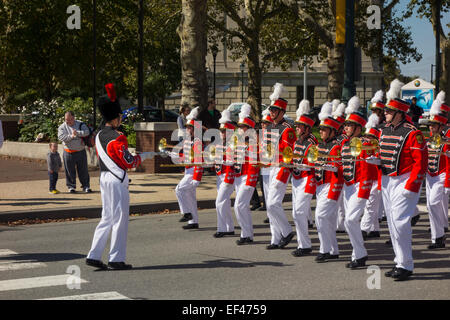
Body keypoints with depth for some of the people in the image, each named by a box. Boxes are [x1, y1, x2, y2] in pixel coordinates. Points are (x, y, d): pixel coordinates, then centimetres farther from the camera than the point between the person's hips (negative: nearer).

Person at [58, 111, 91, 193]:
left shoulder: (80, 124, 1)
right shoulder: (62, 127, 0)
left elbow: (86, 132, -14)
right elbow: (61, 137, -15)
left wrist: (77, 133, -24)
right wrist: (71, 136, -23)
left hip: (81, 152, 1)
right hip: (68, 153, 0)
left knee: (83, 170, 5)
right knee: (70, 171, 5)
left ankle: (86, 186, 14)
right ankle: (71, 186, 18)